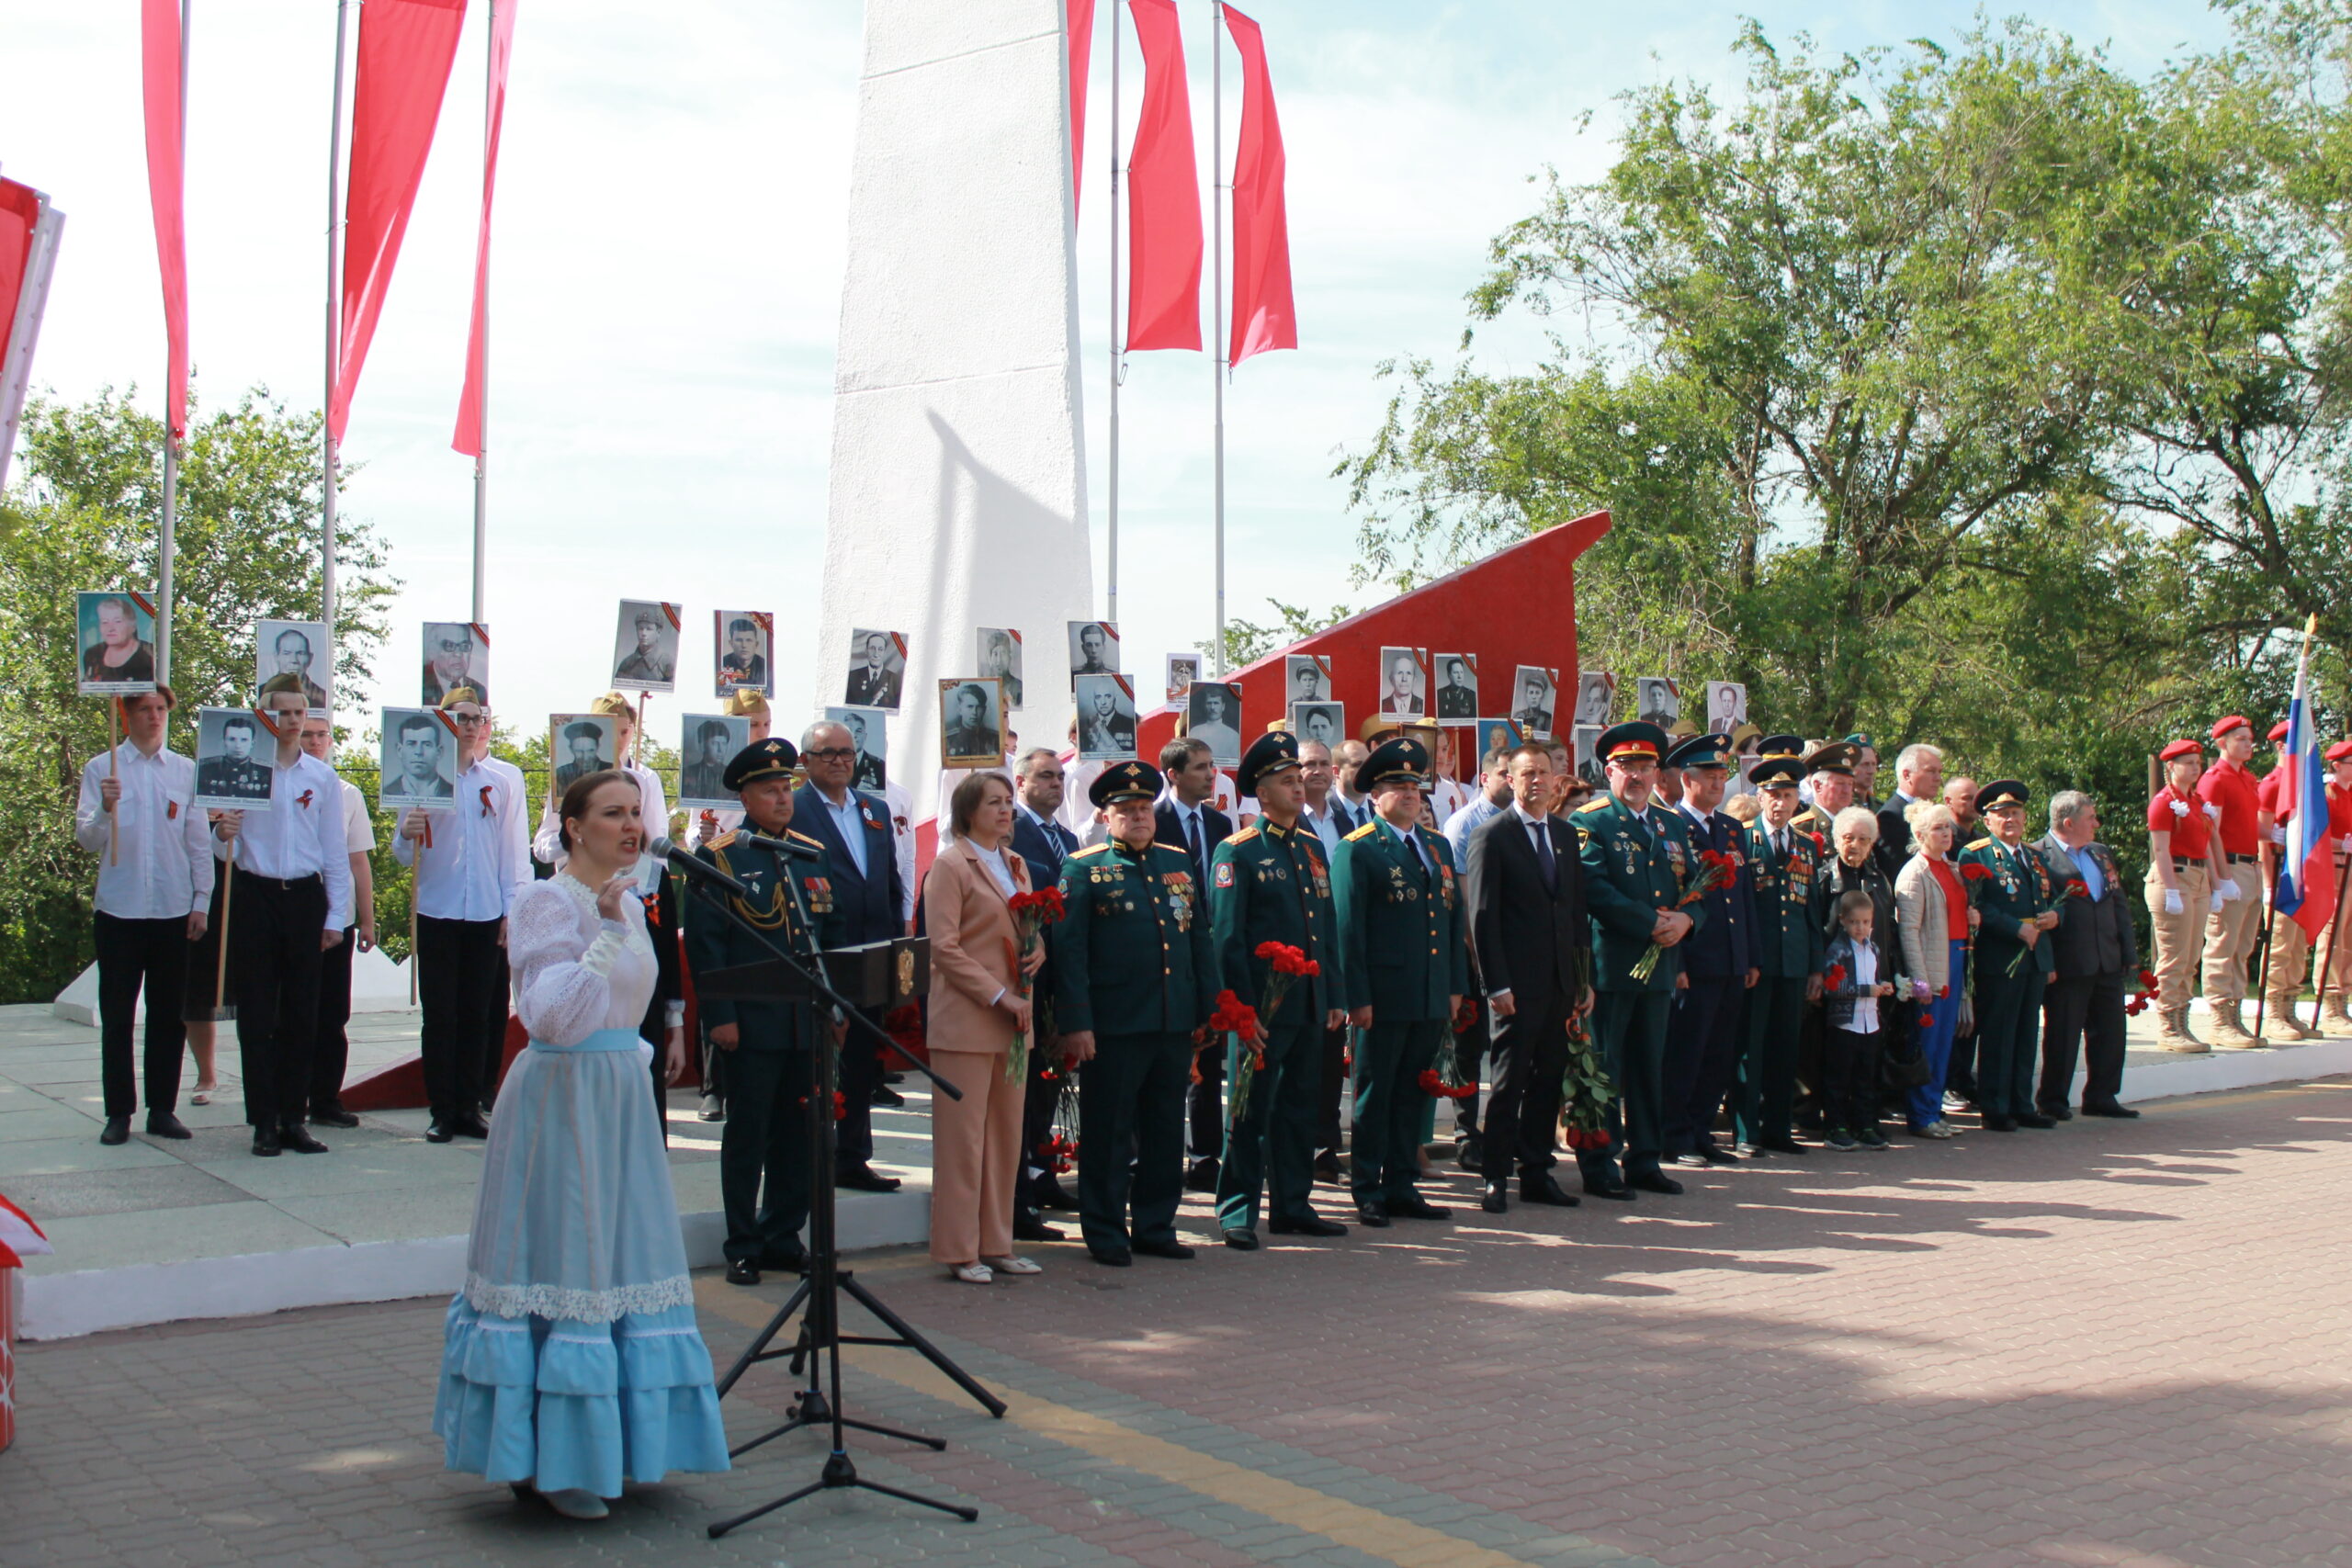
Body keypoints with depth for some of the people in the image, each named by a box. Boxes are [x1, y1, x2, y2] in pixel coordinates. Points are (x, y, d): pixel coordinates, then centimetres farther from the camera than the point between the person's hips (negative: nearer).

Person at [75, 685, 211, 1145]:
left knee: (170, 1015, 5)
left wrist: (201, 902, 4)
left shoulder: (186, 772, 8)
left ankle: (163, 1109, 13)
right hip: (119, 910, -1)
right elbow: (87, 838, -3)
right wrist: (106, 809, -22)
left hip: (174, 911, 1)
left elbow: (200, 843, 9)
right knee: (116, 1015, 3)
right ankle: (119, 1112, 8)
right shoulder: (100, 770, 4)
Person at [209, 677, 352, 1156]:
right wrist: (222, 834, -21)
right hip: (255, 896, -2)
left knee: (302, 1014, 5)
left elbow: (335, 852, 10)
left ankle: (293, 1117, 12)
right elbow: (223, 849, 2)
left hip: (306, 897, 2)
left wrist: (336, 915, 4)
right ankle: (264, 1121, 5)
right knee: (257, 1014, 0)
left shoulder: (322, 777, 8)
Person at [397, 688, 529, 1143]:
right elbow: (403, 854, 4)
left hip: (487, 914, 0)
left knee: (480, 1013, 5)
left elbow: (516, 850, 5)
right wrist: (408, 835, -18)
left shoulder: (507, 778, 5)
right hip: (436, 913, 0)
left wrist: (513, 909, 0)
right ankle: (441, 1111, 9)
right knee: (439, 1013, 2)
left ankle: (470, 1106, 14)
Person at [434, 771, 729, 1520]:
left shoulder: (628, 902, 13)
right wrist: (607, 932, -27)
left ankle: (603, 1444, 19)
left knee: (622, 1263, 9)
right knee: (560, 1267, -3)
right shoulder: (547, 902, -12)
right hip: (561, 1099, -8)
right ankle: (548, 1463, 7)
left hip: (621, 1099, 8)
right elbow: (555, 1017, -24)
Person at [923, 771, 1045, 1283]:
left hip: (1013, 1019, 7)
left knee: (1007, 1137, 10)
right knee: (962, 1139, -2)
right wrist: (999, 996, -16)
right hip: (966, 1020, -7)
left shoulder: (1016, 865, 16)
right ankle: (959, 1251, 5)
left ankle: (996, 1245, 17)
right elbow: (944, 948, -12)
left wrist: (1038, 951, -1)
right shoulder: (950, 866, -6)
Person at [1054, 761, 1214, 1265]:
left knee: (1165, 1130, 11)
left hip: (1175, 1024, 5)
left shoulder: (1179, 863, 14)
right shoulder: (1083, 869, -1)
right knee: (1108, 1131, 2)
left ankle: (1155, 1226, 22)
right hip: (1112, 1028, -5)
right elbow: (1069, 950, -6)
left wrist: (1208, 1007, 11)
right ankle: (1106, 1233, 12)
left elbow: (1201, 939, 17)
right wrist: (1075, 1023, -12)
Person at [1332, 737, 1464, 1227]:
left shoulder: (1438, 846, 16)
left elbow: (1455, 917, 17)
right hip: (1384, 998, -6)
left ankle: (1402, 1187, 20)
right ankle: (1369, 1193, 11)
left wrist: (1456, 985, 11)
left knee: (1413, 1094, 12)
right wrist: (1358, 997, -13)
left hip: (1433, 998, 6)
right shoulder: (1357, 850, -5)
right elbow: (1348, 929, -9)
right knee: (1375, 1095, 3)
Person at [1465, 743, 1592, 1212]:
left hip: (1561, 980, 6)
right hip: (1519, 983, -6)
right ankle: (1495, 1178, 7)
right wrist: (1496, 984, -14)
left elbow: (1577, 910, 16)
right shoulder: (1492, 836, -5)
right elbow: (1482, 916, -8)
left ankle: (1536, 1173, 18)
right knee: (1509, 1082, -1)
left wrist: (1584, 978, 11)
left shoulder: (1566, 835, 14)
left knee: (1549, 1079, 10)